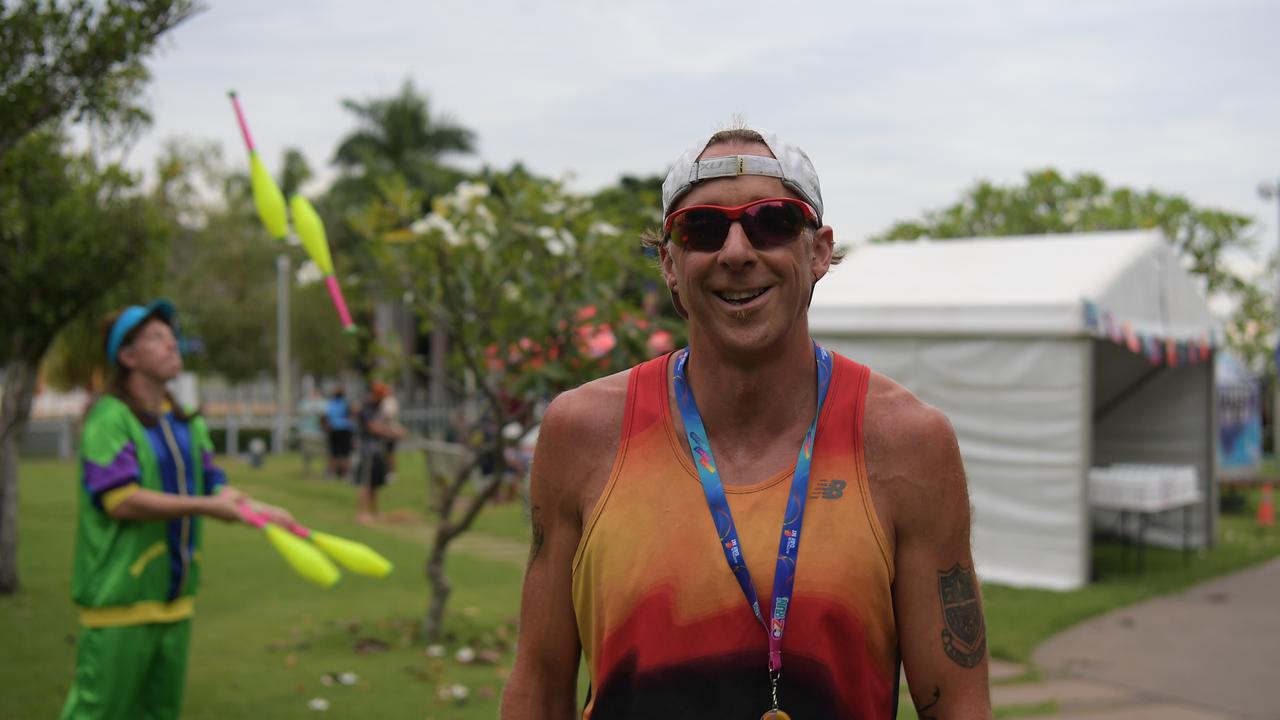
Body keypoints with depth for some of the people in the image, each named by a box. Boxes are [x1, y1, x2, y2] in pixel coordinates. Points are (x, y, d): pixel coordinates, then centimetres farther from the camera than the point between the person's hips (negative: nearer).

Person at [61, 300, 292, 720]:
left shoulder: (189, 423, 13)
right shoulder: (109, 418, -11)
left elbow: (214, 486, 10)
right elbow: (121, 501, -21)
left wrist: (256, 509, -10)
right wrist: (203, 507, -24)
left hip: (175, 599, 8)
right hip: (120, 603, -8)